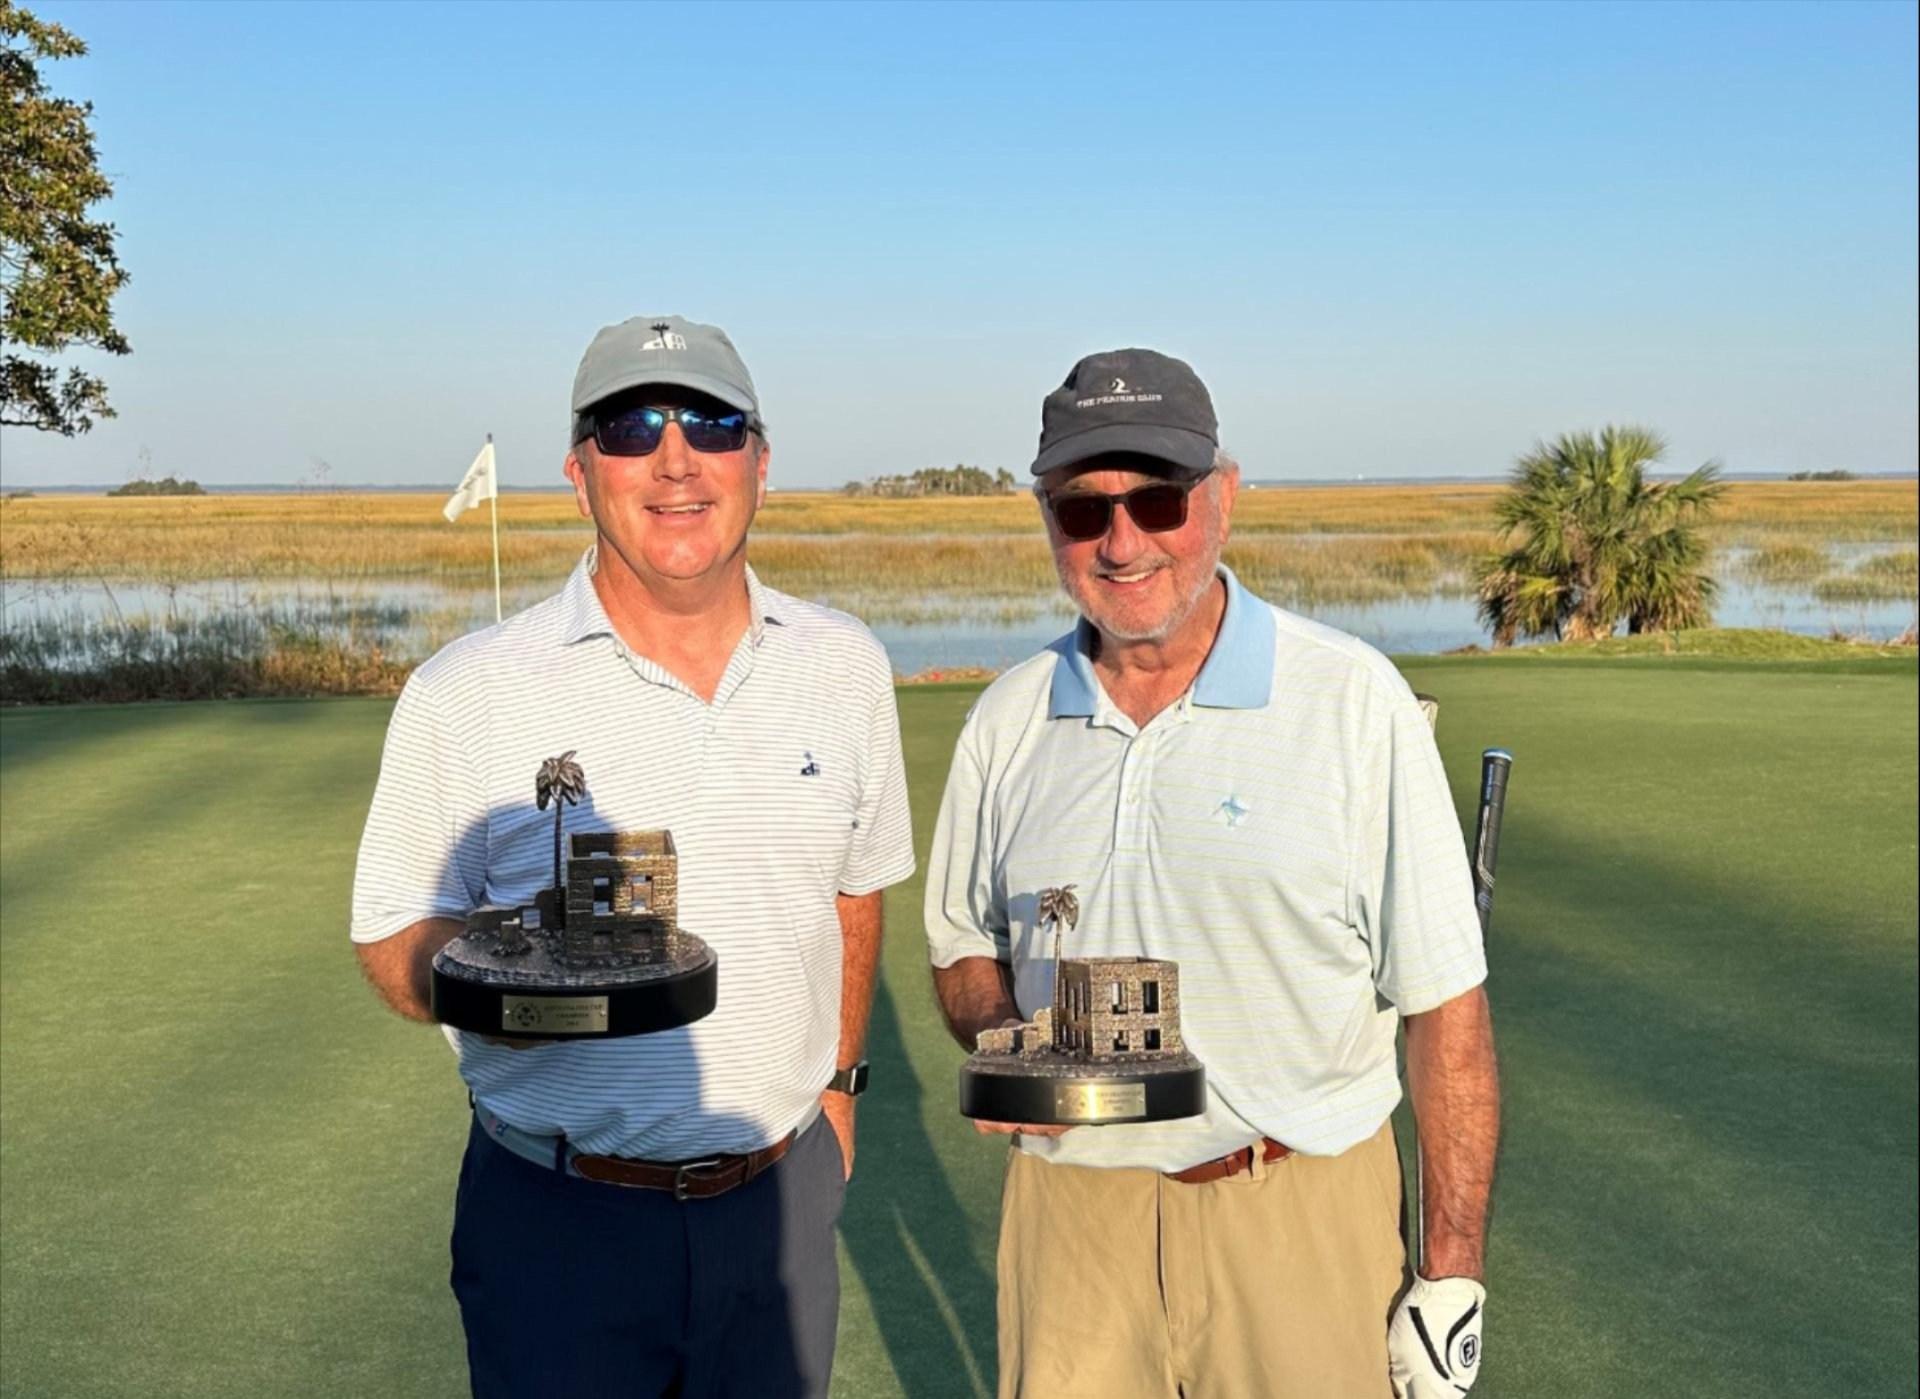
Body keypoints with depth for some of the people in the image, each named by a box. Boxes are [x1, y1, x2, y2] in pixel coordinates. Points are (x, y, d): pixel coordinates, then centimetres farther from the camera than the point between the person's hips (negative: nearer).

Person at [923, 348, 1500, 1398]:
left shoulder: (1355, 701, -8)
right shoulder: (1007, 723, 3)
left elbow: (1445, 1004, -7)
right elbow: (963, 953, 15)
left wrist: (1452, 1275, -8)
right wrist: (1002, 1038, -7)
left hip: (1299, 1219, -2)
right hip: (1068, 1213, 3)